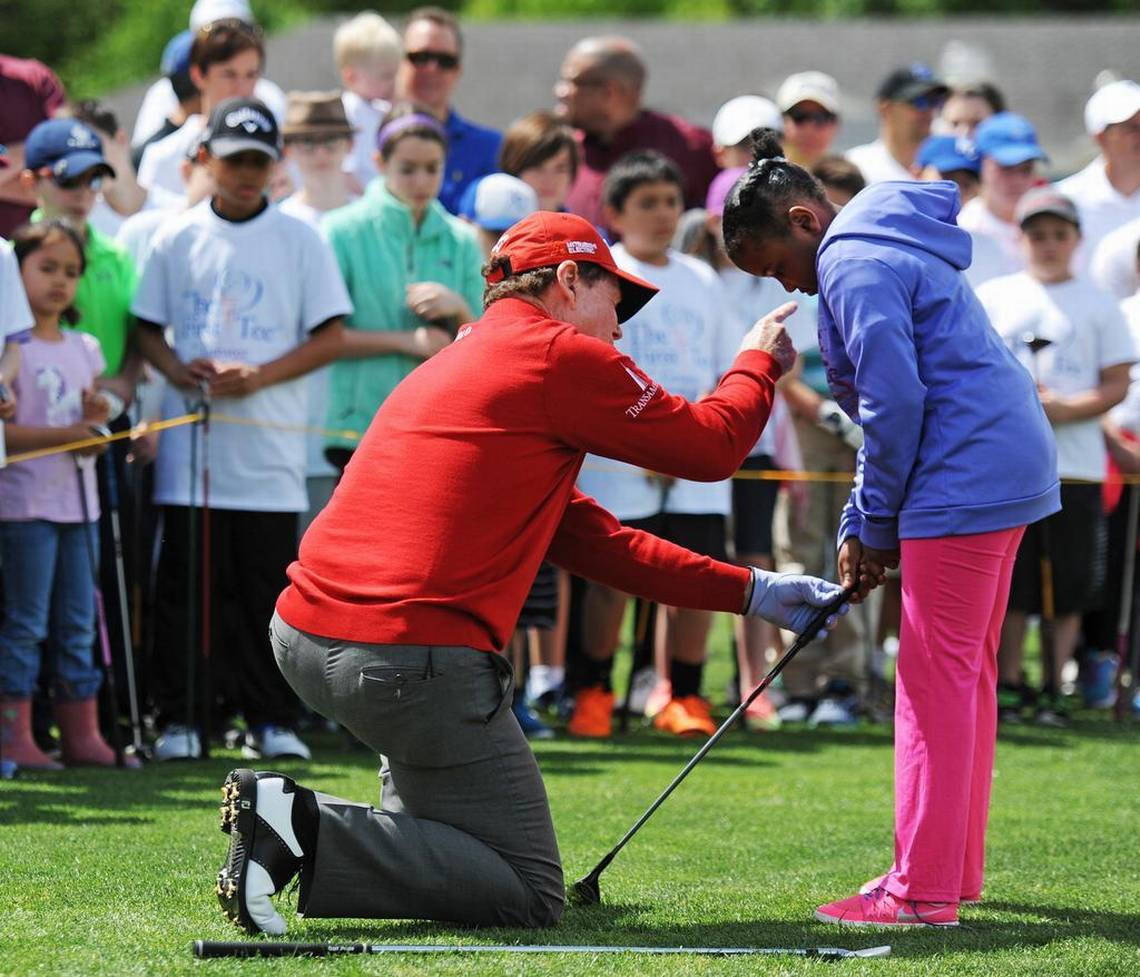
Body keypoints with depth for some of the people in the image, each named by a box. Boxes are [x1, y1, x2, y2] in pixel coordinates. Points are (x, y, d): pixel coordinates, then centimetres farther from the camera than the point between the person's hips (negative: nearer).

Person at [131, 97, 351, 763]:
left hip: (269, 441, -1)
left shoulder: (300, 240, 4)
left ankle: (273, 720, 7)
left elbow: (330, 337, 2)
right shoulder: (177, 239, 9)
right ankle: (177, 719, 7)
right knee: (184, 580, 1)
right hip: (190, 439, 1)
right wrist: (176, 369, -8)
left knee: (266, 585, 0)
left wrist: (258, 376, -11)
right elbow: (146, 327, 13)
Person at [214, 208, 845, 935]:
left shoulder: (459, 362, 26)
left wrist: (749, 592, 24)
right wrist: (760, 361, 25)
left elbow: (587, 537, 25)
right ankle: (307, 828, -14)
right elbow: (710, 445, 5)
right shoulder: (563, 357, -2)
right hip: (414, 656, -9)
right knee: (529, 897, -1)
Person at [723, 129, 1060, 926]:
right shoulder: (884, 249, 21)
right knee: (967, 674, 16)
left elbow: (896, 401, -18)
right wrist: (862, 524, 16)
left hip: (963, 476, -11)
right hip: (1009, 464, 11)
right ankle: (954, 869, 24)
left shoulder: (854, 267, -12)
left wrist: (877, 525, -7)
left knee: (936, 679, -9)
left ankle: (924, 891, -9)